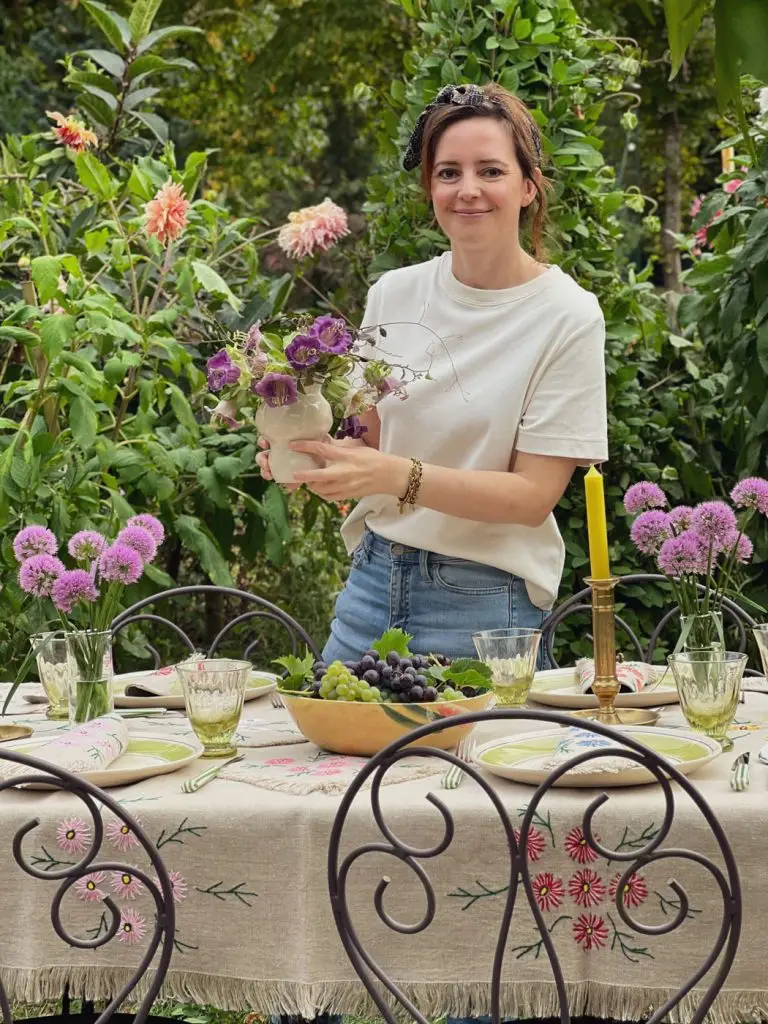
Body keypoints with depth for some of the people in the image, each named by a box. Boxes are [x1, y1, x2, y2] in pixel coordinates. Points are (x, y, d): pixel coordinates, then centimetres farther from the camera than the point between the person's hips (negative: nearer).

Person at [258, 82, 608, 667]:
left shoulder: (567, 316, -9)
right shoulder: (394, 295, 4)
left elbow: (533, 496, -13)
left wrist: (402, 477, -26)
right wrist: (317, 454, -10)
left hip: (486, 604, -4)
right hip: (374, 581, 4)